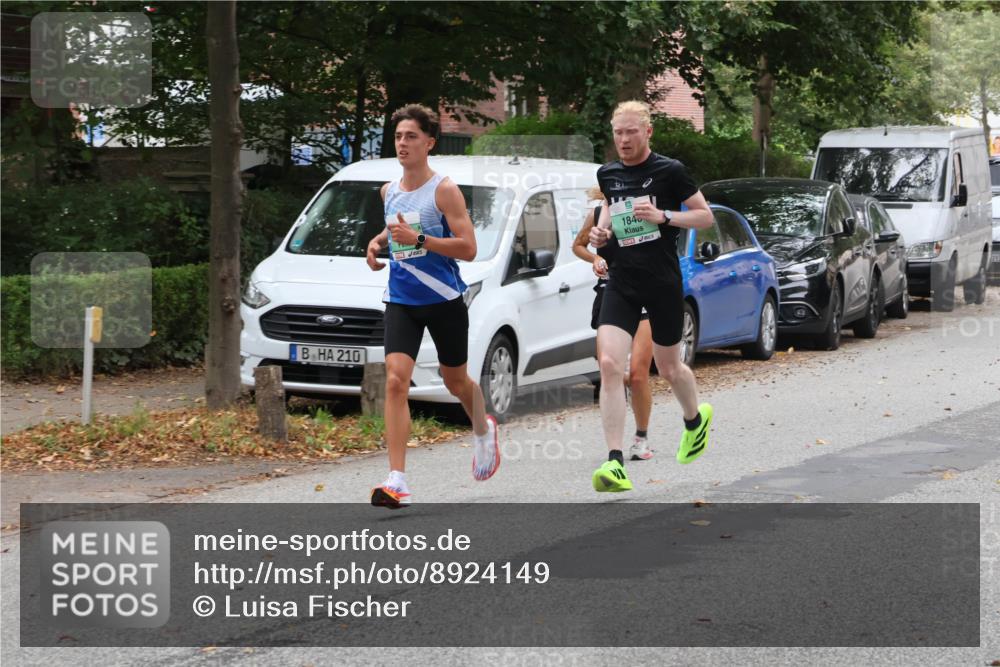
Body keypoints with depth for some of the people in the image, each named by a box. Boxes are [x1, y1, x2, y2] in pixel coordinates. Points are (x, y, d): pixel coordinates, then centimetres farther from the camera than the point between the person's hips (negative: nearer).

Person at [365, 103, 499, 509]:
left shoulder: (444, 190, -10)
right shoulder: (389, 191, 7)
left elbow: (468, 248, -16)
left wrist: (418, 239, -24)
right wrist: (378, 241, 9)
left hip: (444, 300, -3)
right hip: (401, 301, 3)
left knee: (456, 382, 14)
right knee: (395, 381, -15)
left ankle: (483, 430, 50)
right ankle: (397, 482, -20)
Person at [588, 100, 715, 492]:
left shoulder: (669, 171, -7)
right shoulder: (608, 174, 8)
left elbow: (705, 216, -2)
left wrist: (663, 216, -17)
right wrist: (602, 232, 6)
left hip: (663, 282, -3)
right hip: (621, 282, 3)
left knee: (668, 368, 12)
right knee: (609, 364, -16)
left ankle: (695, 419, 48)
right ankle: (615, 465, -19)